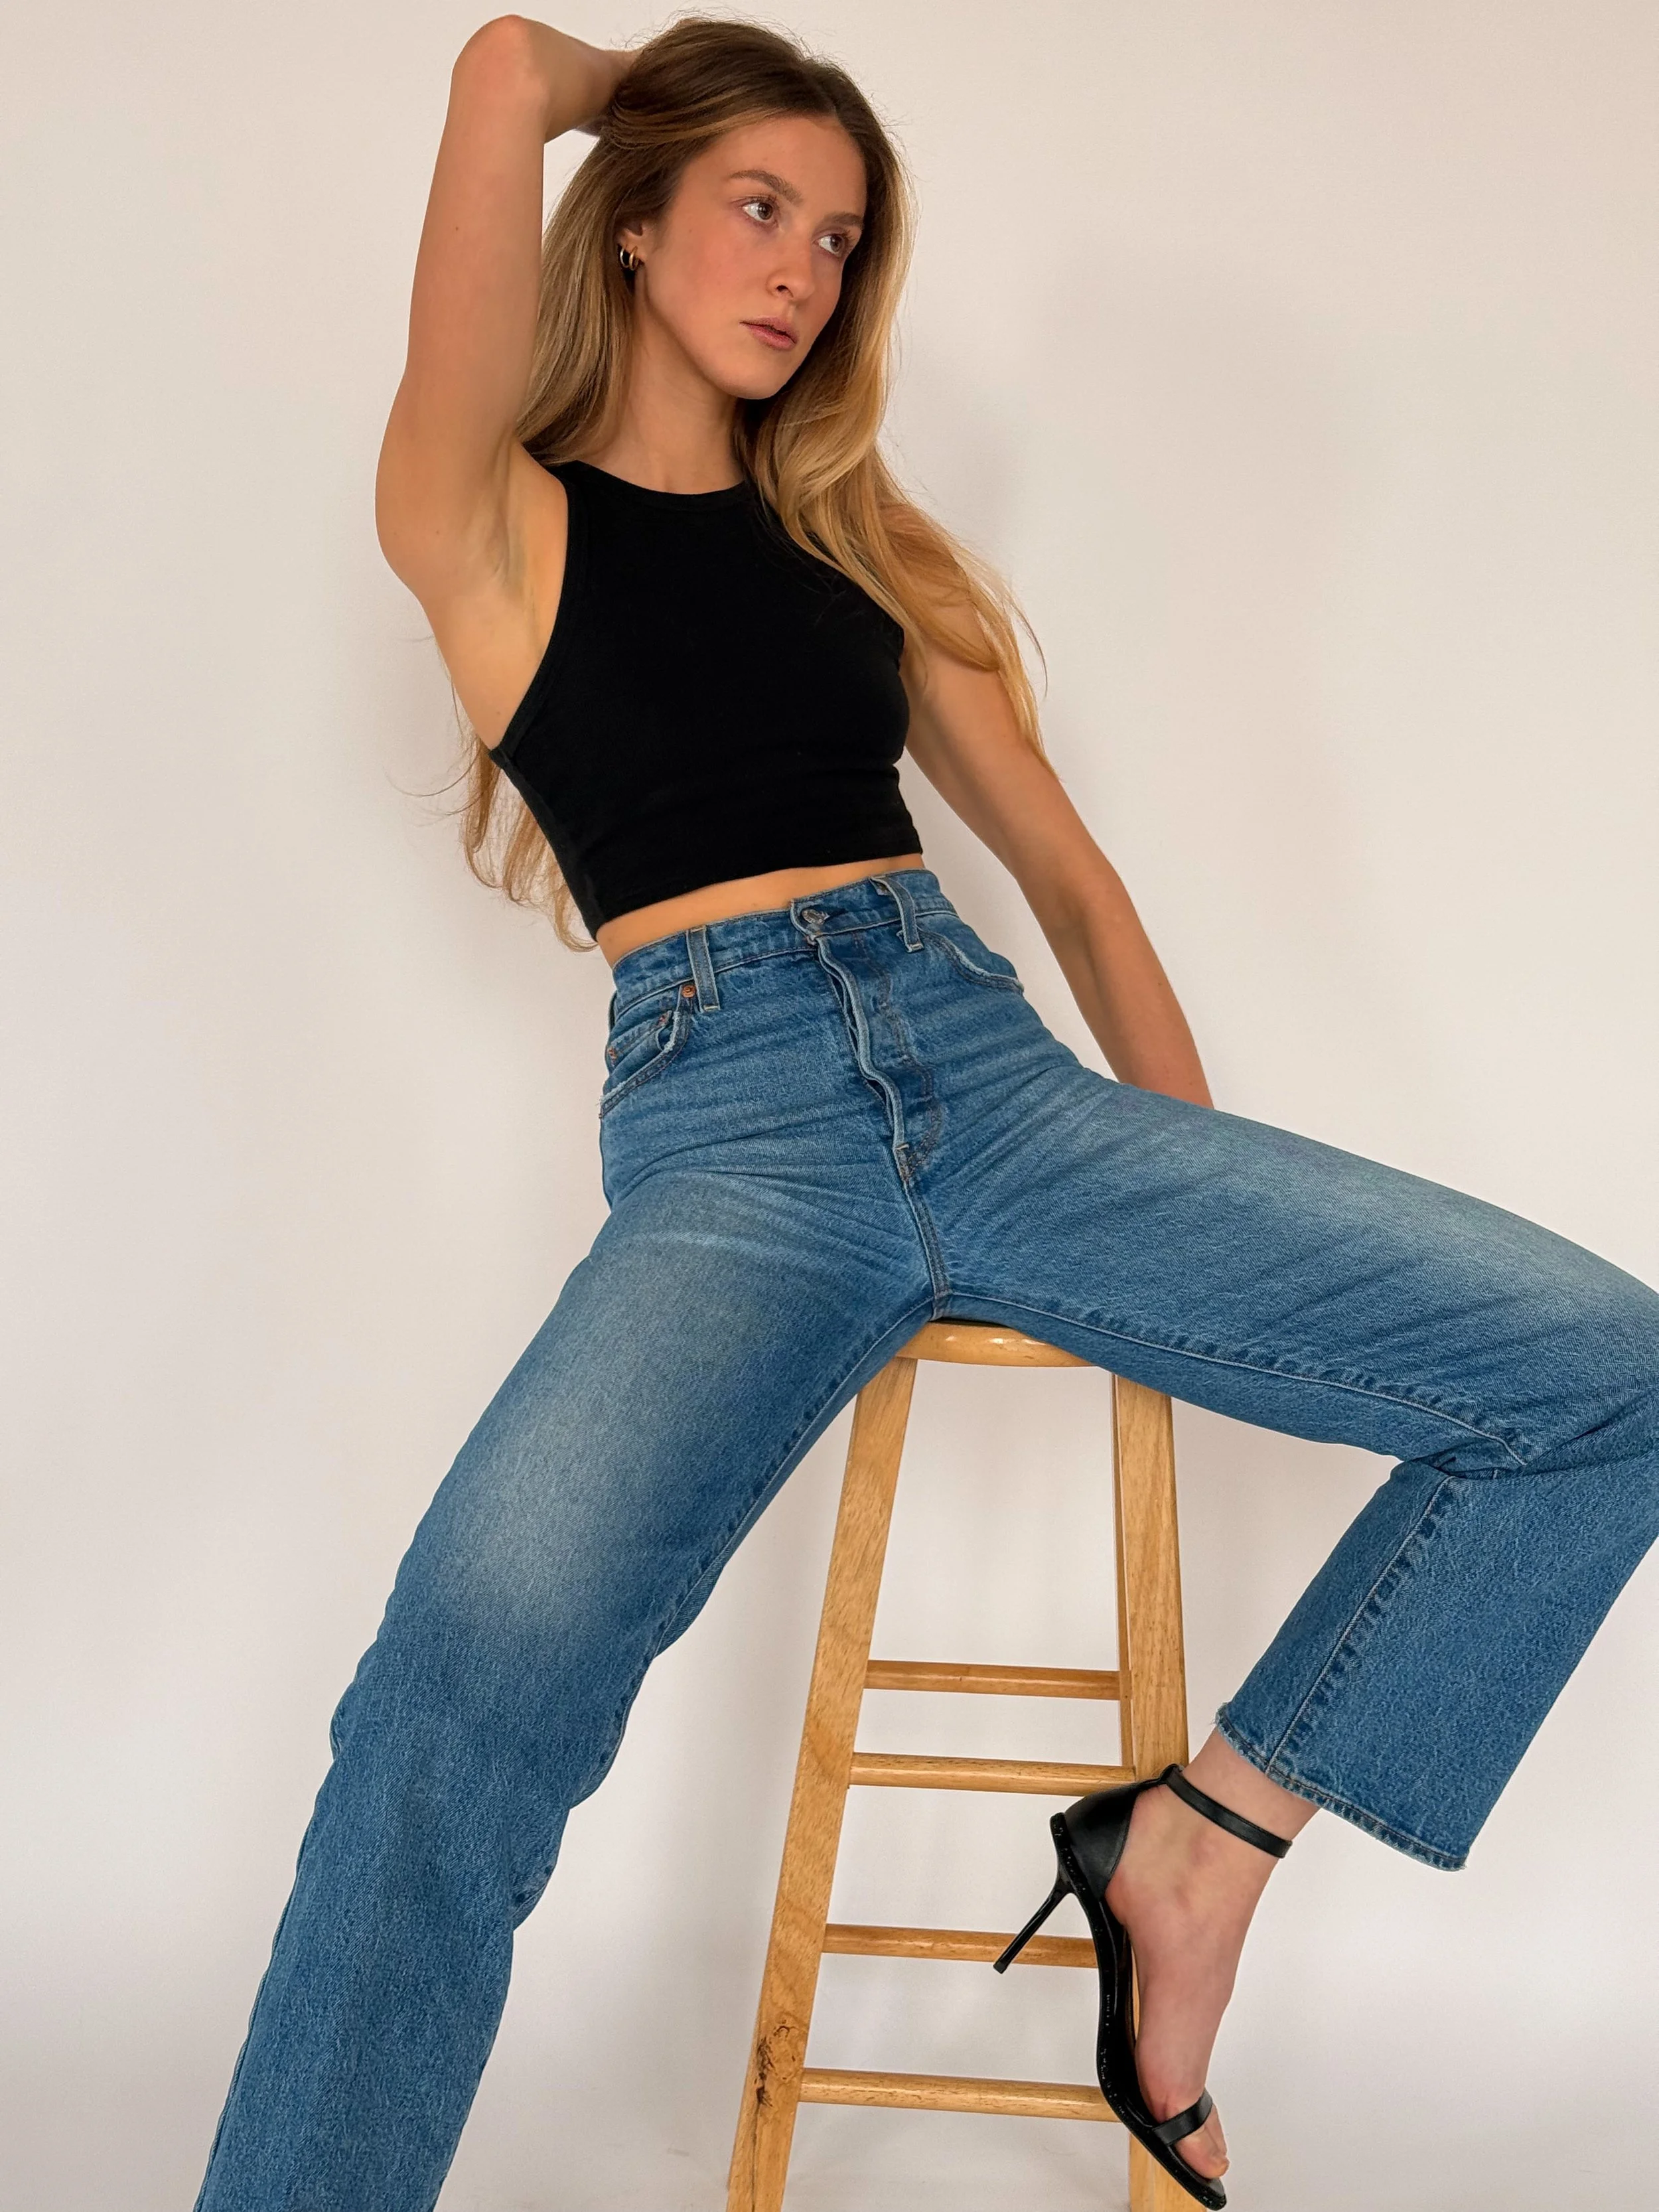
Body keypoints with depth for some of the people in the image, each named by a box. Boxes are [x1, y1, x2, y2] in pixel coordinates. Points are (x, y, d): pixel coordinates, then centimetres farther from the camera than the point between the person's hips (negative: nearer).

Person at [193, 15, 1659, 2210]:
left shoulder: (864, 541, 23)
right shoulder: (493, 523, 9)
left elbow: (1069, 875, 21)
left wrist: (1225, 1237, 13)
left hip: (996, 1072, 5)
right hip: (725, 1125, -5)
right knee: (483, 1653, -35)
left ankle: (1200, 1843, 1)